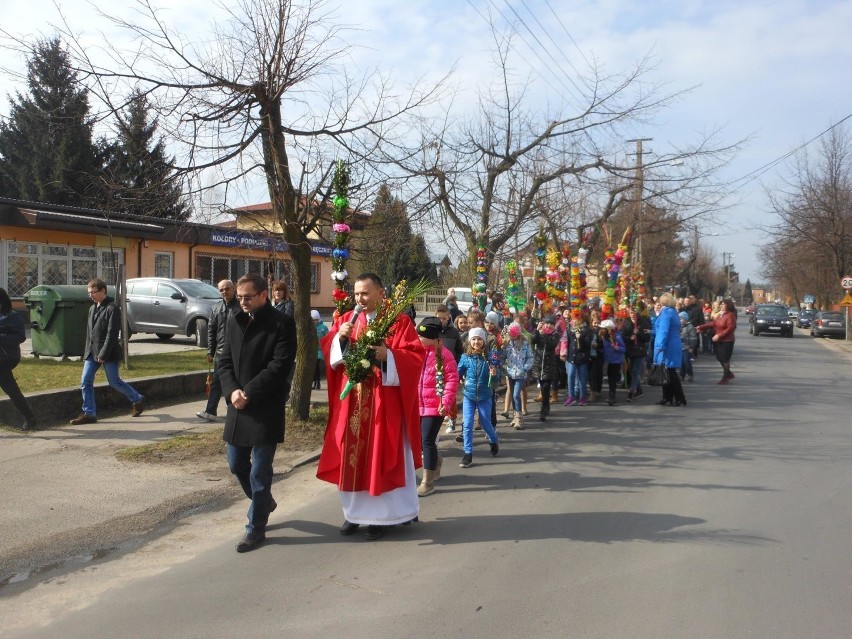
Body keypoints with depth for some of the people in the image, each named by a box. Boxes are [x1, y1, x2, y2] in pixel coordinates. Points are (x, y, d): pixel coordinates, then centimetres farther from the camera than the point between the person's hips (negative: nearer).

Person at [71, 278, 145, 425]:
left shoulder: (112, 308, -13)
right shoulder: (92, 308, 13)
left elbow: (112, 334, -18)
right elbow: (89, 332, 18)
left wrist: (103, 354, -20)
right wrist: (87, 351, 13)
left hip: (107, 353, -8)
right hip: (91, 352, 8)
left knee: (114, 382, 1)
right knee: (85, 382, 2)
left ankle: (137, 400, 20)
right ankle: (89, 413, 9)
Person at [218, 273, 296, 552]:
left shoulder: (282, 323, -9)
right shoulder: (234, 322, 10)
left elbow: (280, 365, -15)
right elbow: (225, 361, 9)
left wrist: (248, 393, -17)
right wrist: (232, 391, -9)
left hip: (266, 409, -6)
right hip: (238, 406, 7)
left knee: (260, 471, 1)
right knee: (236, 464, 16)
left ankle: (256, 528, 16)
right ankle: (264, 501, 42)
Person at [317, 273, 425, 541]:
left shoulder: (399, 321, -3)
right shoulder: (346, 320, 10)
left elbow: (416, 355, -9)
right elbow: (327, 351, 7)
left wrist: (387, 354, -23)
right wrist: (339, 338, -13)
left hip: (383, 401, -4)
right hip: (350, 400, 4)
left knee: (381, 456, 2)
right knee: (352, 455, 9)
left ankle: (381, 515, 13)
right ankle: (355, 511, 22)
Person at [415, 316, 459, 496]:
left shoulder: (443, 354, -11)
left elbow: (452, 379, -13)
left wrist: (446, 402, -19)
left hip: (435, 405, -6)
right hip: (418, 404, 6)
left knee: (427, 440, -7)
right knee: (421, 439, 13)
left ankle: (428, 482, 3)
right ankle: (436, 461, 43)